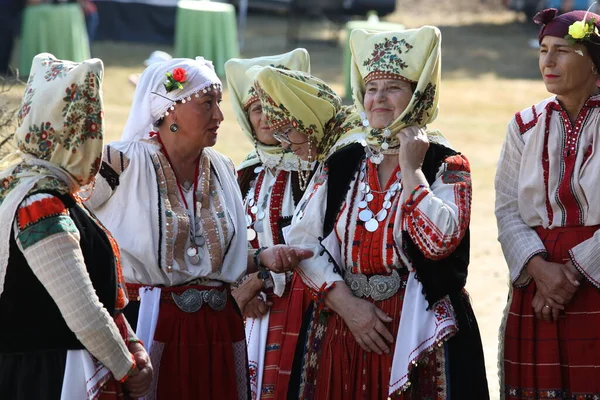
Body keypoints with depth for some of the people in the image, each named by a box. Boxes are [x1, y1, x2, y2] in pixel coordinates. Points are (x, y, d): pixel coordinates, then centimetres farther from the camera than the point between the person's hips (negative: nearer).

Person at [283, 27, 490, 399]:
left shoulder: (446, 166, -2)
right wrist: (346, 303, -10)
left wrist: (410, 169, -13)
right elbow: (303, 241, 1)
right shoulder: (340, 165, 8)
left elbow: (439, 241, -18)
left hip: (418, 335, -3)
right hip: (344, 332, 3)